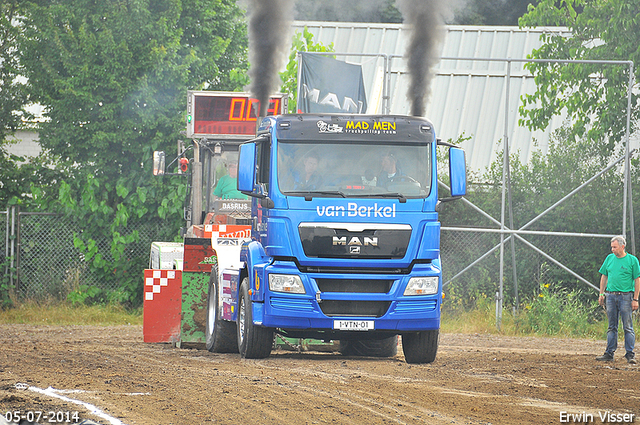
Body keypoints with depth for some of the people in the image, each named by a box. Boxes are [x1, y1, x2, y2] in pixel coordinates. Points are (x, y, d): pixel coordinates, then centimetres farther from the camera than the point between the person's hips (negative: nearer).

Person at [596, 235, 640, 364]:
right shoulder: (610, 258, 10)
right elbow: (604, 276, 17)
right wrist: (601, 294, 10)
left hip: (625, 297, -4)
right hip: (610, 295, 4)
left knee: (628, 327, -4)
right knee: (612, 327, 8)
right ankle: (609, 353, 11)